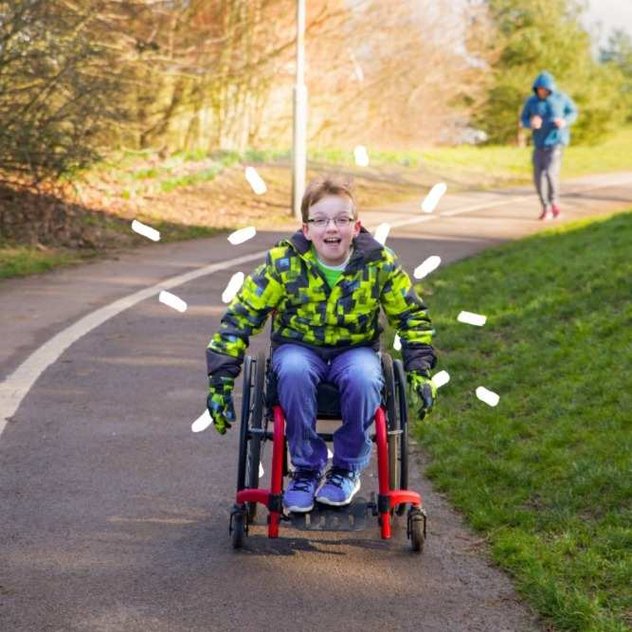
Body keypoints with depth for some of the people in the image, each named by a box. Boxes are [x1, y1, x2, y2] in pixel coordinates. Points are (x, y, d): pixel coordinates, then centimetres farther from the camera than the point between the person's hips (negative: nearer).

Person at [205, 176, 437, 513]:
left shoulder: (379, 263, -10)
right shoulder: (284, 263, -13)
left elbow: (412, 317, 3)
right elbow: (240, 316, -9)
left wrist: (420, 370, -7)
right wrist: (221, 377, -15)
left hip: (355, 349, 0)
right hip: (299, 348, 0)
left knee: (362, 378, -35)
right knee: (293, 371, -36)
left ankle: (347, 467, -10)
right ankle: (306, 467, -15)